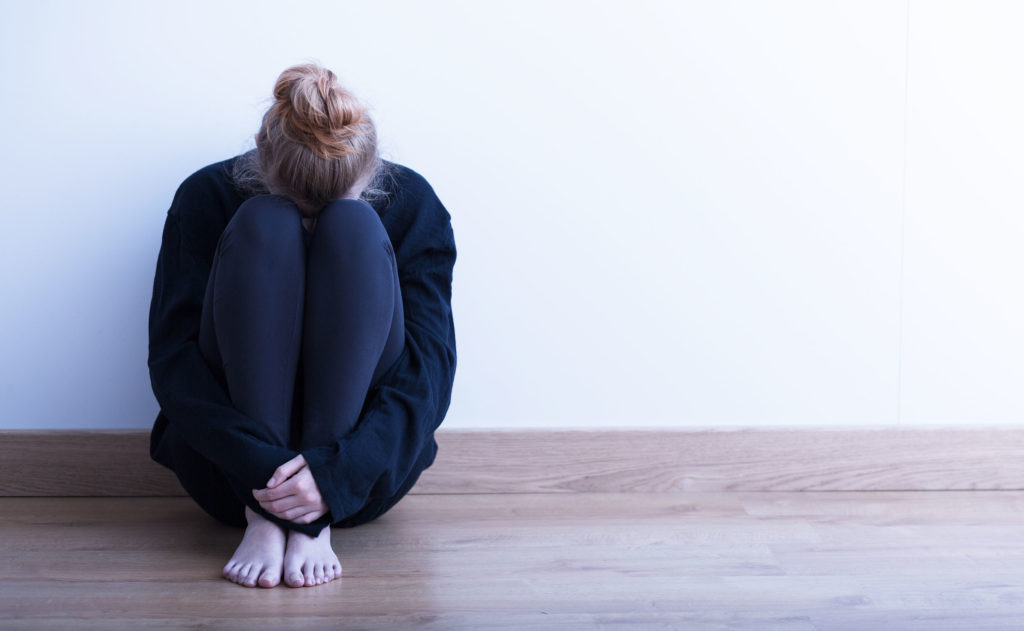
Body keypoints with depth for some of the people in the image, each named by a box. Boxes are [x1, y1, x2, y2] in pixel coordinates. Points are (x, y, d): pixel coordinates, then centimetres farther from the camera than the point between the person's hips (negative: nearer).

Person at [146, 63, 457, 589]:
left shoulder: (411, 203, -5)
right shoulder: (208, 198, -6)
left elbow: (430, 368, -13)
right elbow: (171, 361, -14)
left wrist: (338, 471, -29)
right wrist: (258, 464, -30)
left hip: (362, 471, 1)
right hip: (230, 464, 0)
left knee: (354, 228, -22)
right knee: (265, 227, -23)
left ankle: (313, 525, -27)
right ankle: (263, 516, -29)